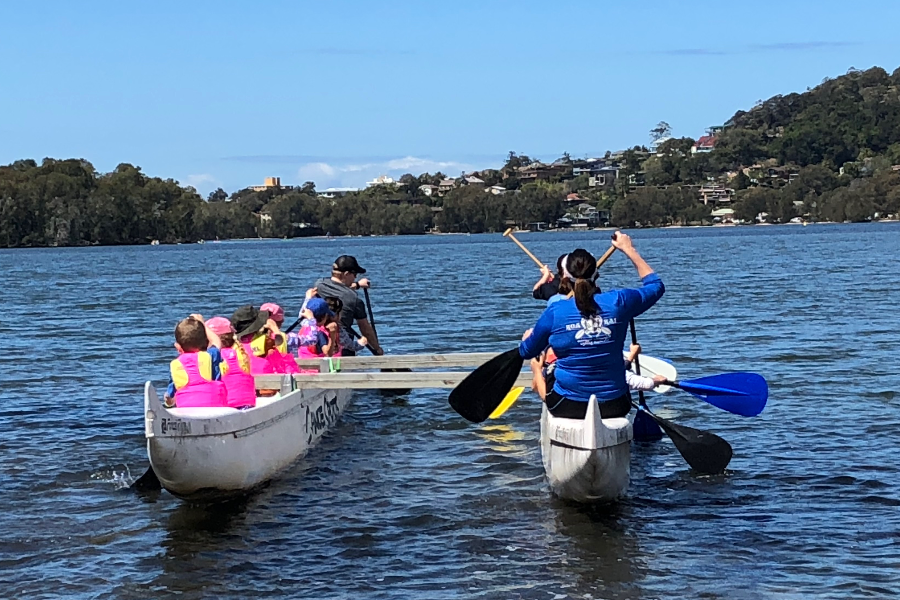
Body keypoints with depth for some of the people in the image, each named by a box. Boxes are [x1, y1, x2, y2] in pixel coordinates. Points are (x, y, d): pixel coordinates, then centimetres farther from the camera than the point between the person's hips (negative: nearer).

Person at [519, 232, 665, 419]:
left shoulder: (555, 311, -12)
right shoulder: (618, 302, -8)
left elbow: (527, 352, 3)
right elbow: (656, 286, 13)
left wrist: (528, 335, 27)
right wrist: (629, 250, 22)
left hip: (568, 406, -2)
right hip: (615, 406, 2)